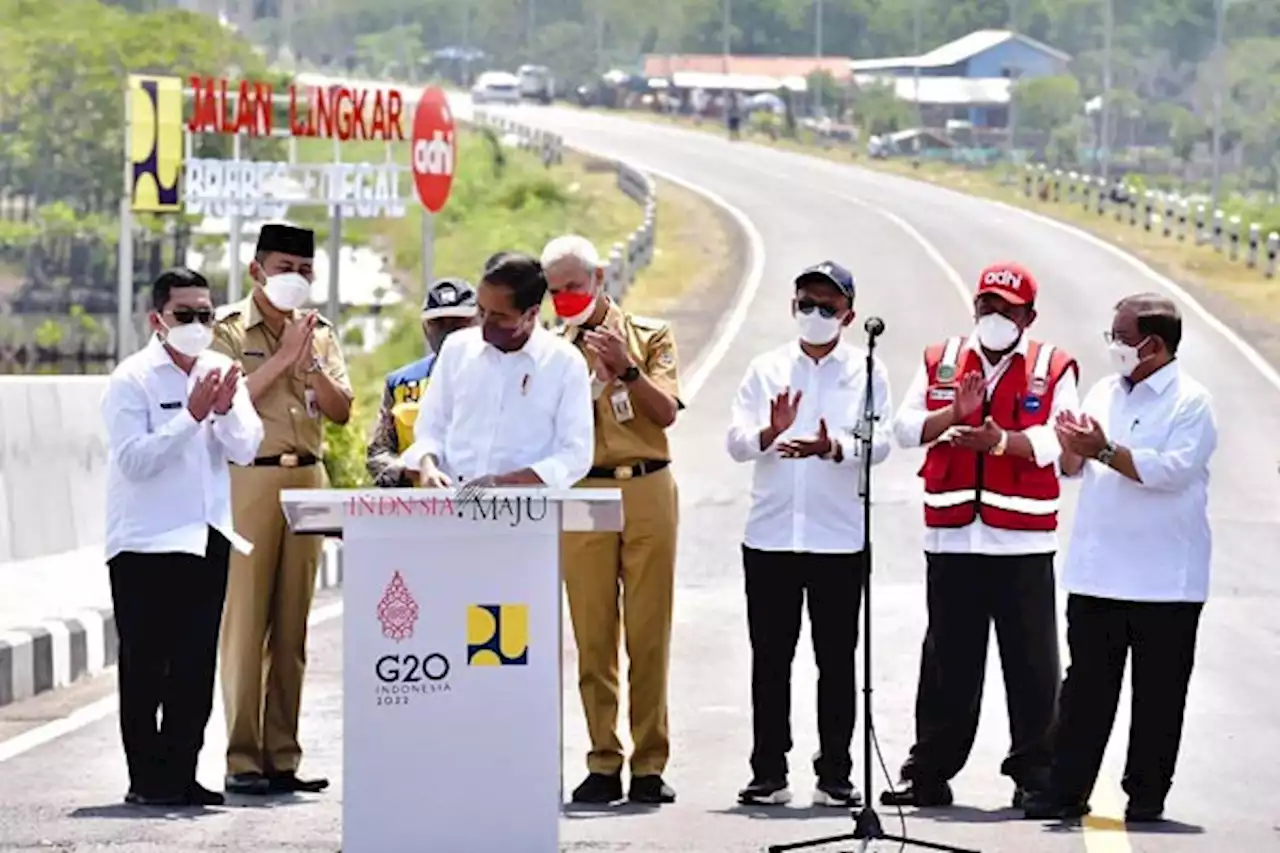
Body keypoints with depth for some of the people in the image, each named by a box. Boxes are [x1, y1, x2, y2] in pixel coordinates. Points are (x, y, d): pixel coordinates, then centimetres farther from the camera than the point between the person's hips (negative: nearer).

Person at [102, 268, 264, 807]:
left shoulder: (221, 372, 9)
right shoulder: (132, 380, -8)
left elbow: (246, 449, 4)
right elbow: (134, 459, -18)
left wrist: (225, 412, -16)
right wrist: (192, 416, -22)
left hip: (207, 539, 5)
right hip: (145, 544, -5)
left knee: (196, 667, 7)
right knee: (145, 667, 0)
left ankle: (181, 774, 14)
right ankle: (147, 778, 4)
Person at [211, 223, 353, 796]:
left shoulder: (319, 333, 15)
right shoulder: (228, 330, 0)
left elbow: (340, 410, 7)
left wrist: (310, 362, -8)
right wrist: (283, 357, -14)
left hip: (306, 479, 5)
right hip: (248, 479, -5)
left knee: (292, 625, 5)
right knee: (246, 619, -7)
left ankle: (282, 758, 9)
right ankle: (243, 760, -6)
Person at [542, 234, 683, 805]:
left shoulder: (649, 336, 9)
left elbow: (665, 412, -2)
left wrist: (626, 367, -14)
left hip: (647, 490, -1)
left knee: (648, 634, -3)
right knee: (592, 635, -3)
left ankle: (651, 765, 0)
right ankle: (603, 764, 1)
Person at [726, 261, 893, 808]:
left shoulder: (867, 372, 4)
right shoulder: (767, 369, 10)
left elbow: (880, 444, -8)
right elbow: (736, 443, 2)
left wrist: (832, 448, -26)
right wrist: (770, 434, -19)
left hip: (840, 539, -2)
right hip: (770, 534, 2)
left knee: (837, 660, 3)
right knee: (770, 659, 5)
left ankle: (835, 774, 8)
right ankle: (768, 773, 11)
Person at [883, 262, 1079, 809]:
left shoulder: (1053, 369, 4)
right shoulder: (941, 362, 13)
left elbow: (1056, 440, -9)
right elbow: (906, 427, 4)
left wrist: (1002, 441, -26)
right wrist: (955, 414, -14)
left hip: (1023, 541, -2)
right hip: (952, 538, 2)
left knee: (1031, 662, -1)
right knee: (948, 662, 6)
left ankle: (1034, 774, 6)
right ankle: (930, 773, 11)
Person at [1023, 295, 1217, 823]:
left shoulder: (1191, 402, -7)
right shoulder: (1104, 393, 13)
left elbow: (1173, 469, -20)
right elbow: (1074, 469, 15)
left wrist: (1105, 452, -22)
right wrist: (1072, 448, -8)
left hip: (1164, 579, -5)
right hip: (1097, 571, 6)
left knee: (1158, 694, 2)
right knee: (1086, 686, 7)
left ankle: (1146, 795, 10)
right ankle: (1067, 790, 10)